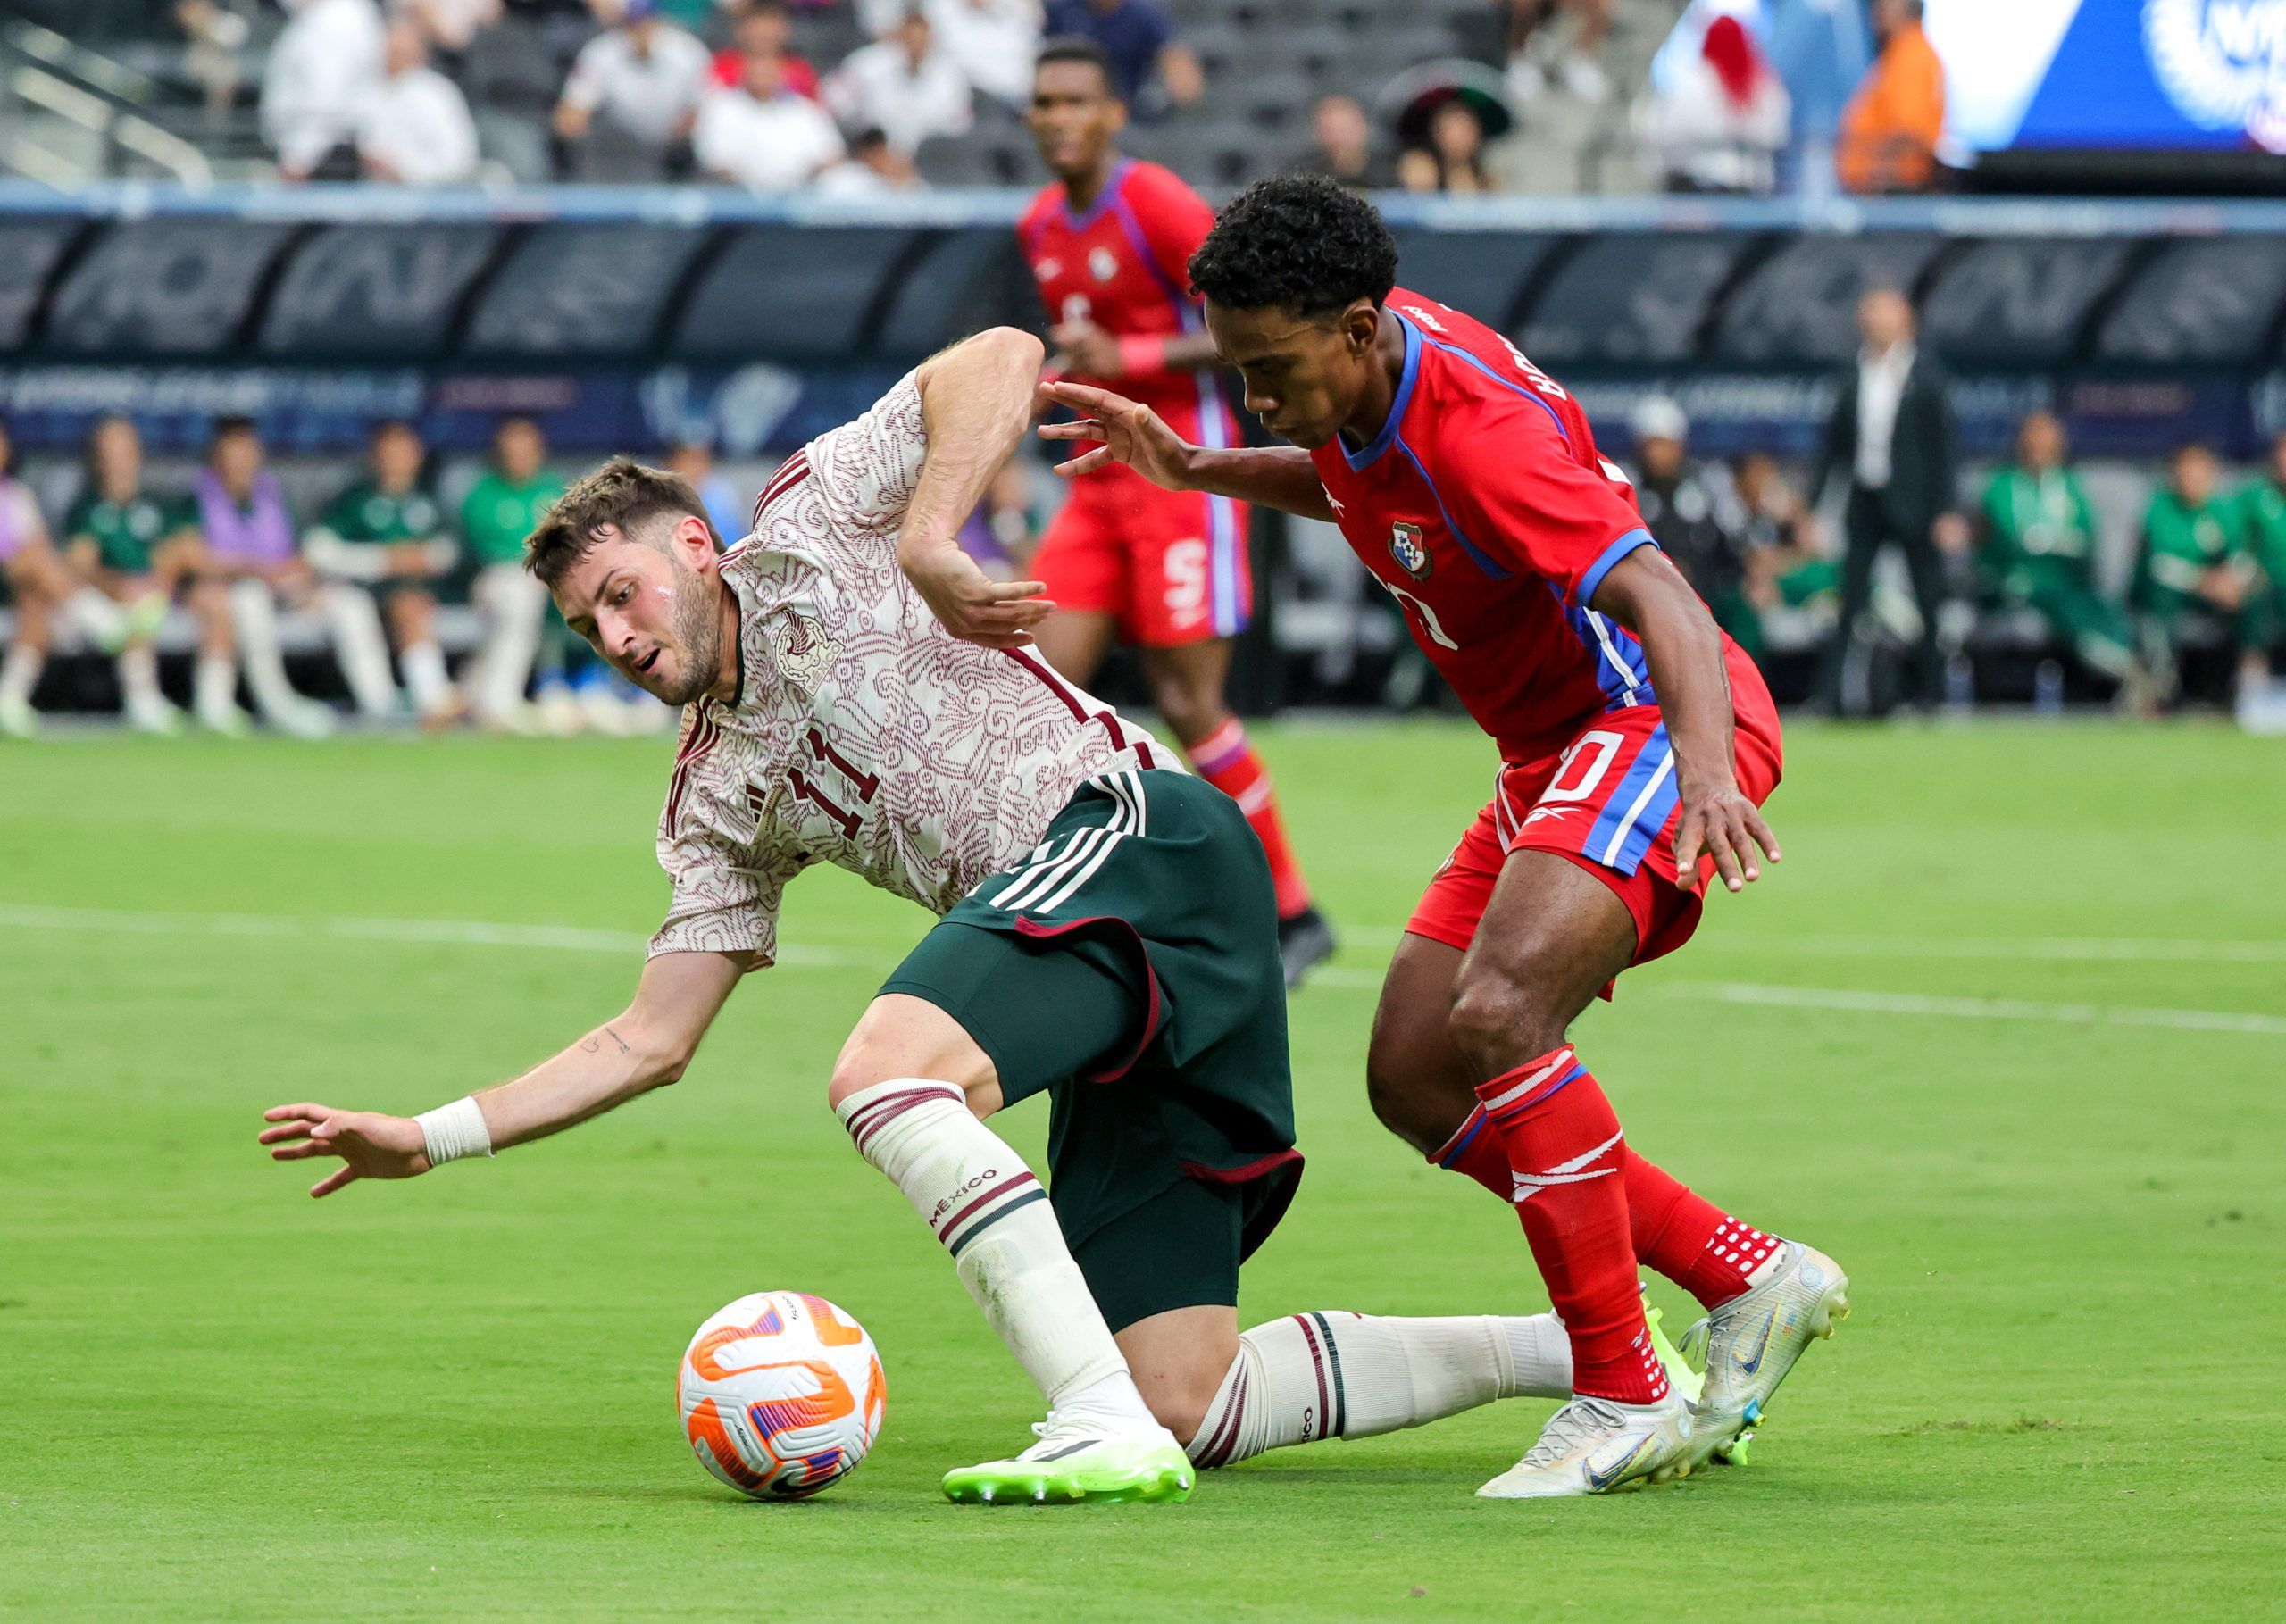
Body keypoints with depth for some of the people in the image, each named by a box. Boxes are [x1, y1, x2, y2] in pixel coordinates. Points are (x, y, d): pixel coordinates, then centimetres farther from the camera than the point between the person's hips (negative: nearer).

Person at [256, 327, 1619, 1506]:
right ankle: (1574, 1349, 8)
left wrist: (928, 543, -13)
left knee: (885, 1071, -30)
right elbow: (651, 1041, 24)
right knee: (1188, 1401, -3)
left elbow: (1004, 360, -3)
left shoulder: (804, 530, 8)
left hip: (1136, 830, -8)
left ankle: (1104, 1423, -38)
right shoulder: (718, 797, 25)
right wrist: (431, 1139, 18)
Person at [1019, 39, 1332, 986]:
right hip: (1101, 483, 7)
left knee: (1189, 706, -8)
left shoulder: (1159, 208, -13)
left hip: (1182, 477, -7)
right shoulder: (1041, 227, 11)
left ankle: (1295, 916, 4)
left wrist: (1128, 359, -20)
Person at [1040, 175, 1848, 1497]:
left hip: (1658, 725, -10)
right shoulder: (1359, 383, 1)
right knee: (1415, 1081, 5)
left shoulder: (1476, 423, -26)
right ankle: (1750, 1278, 13)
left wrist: (1706, 769, -53)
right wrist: (1201, 471, 19)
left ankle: (1625, 1401, -24)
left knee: (1496, 1015, -31)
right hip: (1555, 751, 10)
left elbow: (1660, 597, -37)